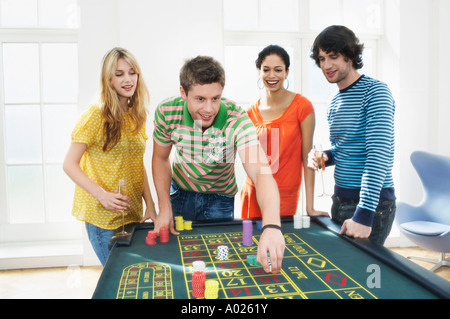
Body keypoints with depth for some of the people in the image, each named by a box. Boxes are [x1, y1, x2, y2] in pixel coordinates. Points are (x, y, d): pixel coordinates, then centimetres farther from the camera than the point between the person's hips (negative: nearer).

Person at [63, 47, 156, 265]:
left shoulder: (137, 116, 7)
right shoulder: (95, 116, -12)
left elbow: (138, 166, 9)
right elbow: (70, 165, -11)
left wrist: (150, 205, 1)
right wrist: (102, 194, -24)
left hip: (133, 214, 6)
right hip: (103, 215, -6)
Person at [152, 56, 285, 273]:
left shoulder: (237, 120, -32)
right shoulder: (166, 112, -23)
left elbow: (261, 173, -45)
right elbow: (160, 158, -5)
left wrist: (271, 226, -62)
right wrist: (164, 208, -12)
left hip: (220, 199, -2)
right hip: (180, 192, 2)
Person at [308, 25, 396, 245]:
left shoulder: (375, 91, -13)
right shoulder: (335, 102, 12)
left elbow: (380, 154, -23)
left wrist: (364, 214, -28)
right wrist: (326, 157, -1)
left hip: (373, 202, -8)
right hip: (340, 199, 8)